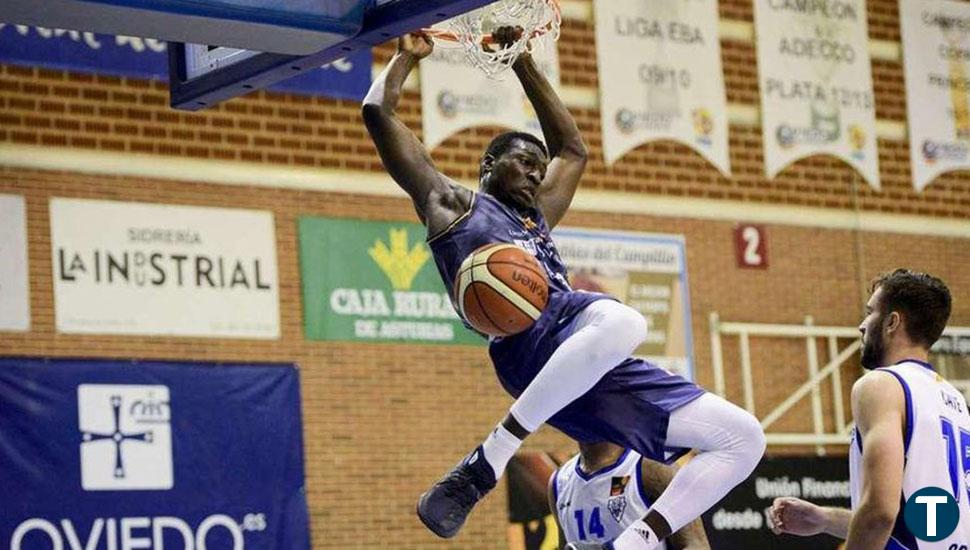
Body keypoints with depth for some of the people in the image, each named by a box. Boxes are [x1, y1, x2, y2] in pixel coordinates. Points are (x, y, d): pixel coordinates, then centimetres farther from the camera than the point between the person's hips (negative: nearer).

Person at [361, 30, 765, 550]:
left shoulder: (536, 218, 39)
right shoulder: (451, 203, 20)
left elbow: (572, 149, 52)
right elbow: (377, 113, 15)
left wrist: (523, 64, 48)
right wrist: (407, 54, 29)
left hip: (601, 372, 8)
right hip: (530, 338, -8)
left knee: (743, 438, 0)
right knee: (621, 322, -44)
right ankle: (481, 467, -34)